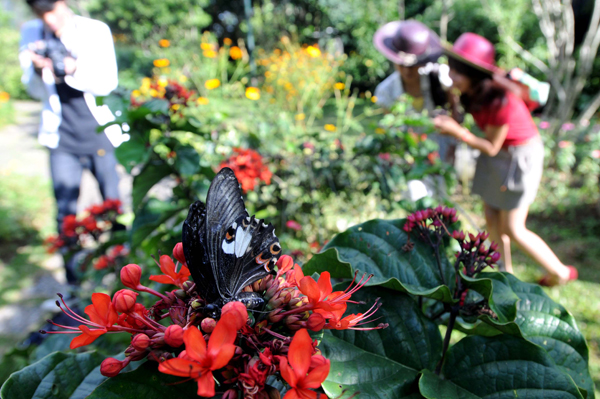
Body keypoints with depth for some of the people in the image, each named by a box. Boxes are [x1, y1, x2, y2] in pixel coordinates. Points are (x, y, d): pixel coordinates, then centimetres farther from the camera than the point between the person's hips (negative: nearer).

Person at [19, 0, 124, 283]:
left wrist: (75, 70, -29)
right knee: (65, 214, -1)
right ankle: (74, 285, 13)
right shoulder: (31, 34, 4)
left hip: (101, 135, -1)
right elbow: (36, 92, 1)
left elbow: (109, 82, -10)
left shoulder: (96, 30, -3)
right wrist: (37, 70, -21)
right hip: (63, 140, 1)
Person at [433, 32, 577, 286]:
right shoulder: (473, 88, -14)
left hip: (519, 157, -7)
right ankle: (506, 273, 32)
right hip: (498, 154, 7)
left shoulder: (501, 102, -35)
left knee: (512, 229, 2)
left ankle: (560, 272, 24)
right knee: (492, 219, 13)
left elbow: (491, 147, -23)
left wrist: (456, 132, -29)